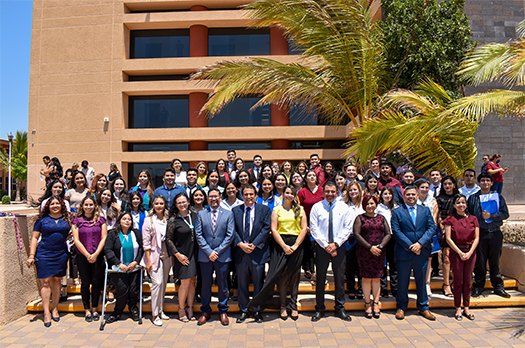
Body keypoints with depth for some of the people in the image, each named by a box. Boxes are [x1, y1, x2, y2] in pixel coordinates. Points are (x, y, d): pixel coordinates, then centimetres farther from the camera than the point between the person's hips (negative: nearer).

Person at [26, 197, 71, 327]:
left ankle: (55, 309, 20)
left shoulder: (67, 219, 8)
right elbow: (34, 238, 3)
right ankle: (46, 313, 2)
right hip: (44, 254, -1)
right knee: (45, 282, -3)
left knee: (57, 281, 7)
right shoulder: (42, 220, 4)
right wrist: (31, 255, -3)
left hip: (61, 254, 2)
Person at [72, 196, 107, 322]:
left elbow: (104, 238, -1)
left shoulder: (100, 219, 3)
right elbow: (76, 240, -3)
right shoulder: (77, 220, 2)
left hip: (98, 256, 0)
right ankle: (87, 310, 20)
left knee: (96, 283, 6)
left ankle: (94, 309, 20)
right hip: (82, 257, 0)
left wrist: (95, 254, -11)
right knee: (85, 283, 8)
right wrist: (87, 255, -10)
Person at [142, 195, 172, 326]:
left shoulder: (168, 220, 6)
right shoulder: (149, 220, -5)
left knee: (164, 283, 10)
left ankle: (160, 310, 23)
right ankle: (155, 314, 2)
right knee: (157, 282, -9)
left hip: (167, 256, 4)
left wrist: (172, 256, 6)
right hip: (155, 255, -4)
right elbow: (146, 242, -6)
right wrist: (148, 260, -10)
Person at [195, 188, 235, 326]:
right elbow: (198, 235, 1)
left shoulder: (228, 214, 4)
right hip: (205, 256, 1)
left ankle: (223, 312, 23)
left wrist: (217, 251, -9)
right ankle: (205, 312, 26)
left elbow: (230, 236, -2)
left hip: (223, 256, -1)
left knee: (223, 285, 8)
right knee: (205, 285, 9)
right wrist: (209, 251, -10)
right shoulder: (201, 214, 7)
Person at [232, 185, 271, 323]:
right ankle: (243, 310, 24)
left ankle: (257, 310, 22)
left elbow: (266, 229, -5)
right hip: (240, 252, 2)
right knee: (242, 284, 10)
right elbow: (233, 230, 3)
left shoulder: (264, 209, 3)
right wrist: (241, 244, -12)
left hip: (258, 251, -1)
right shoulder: (235, 211, 9)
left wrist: (253, 244, -13)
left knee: (258, 283, 6)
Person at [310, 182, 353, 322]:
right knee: (320, 278, 6)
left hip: (339, 247, 1)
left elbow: (348, 228, 1)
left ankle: (340, 308, 22)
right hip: (321, 247, -1)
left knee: (340, 278, 8)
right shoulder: (316, 207, 0)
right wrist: (326, 245, -11)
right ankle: (319, 309, 18)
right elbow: (314, 229, -4)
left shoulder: (343, 207, 4)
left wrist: (336, 244, -10)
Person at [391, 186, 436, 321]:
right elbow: (396, 231, -7)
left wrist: (420, 244, -13)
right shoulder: (397, 212, 1)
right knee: (402, 282, 8)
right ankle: (401, 307, 23)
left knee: (421, 281, 13)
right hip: (404, 253, -2)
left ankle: (423, 308, 28)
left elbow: (431, 228, 0)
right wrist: (410, 246, -15)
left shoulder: (426, 210, 9)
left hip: (422, 252, 2)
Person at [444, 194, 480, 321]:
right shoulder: (450, 219, -1)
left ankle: (466, 308, 20)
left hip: (471, 252, 2)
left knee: (468, 281, 8)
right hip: (456, 252, -2)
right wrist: (460, 253, -11)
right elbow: (448, 238, -5)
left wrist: (469, 252, -9)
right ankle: (458, 308, 13)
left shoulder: (473, 219, 7)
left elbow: (476, 238, 3)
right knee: (458, 281, 3)